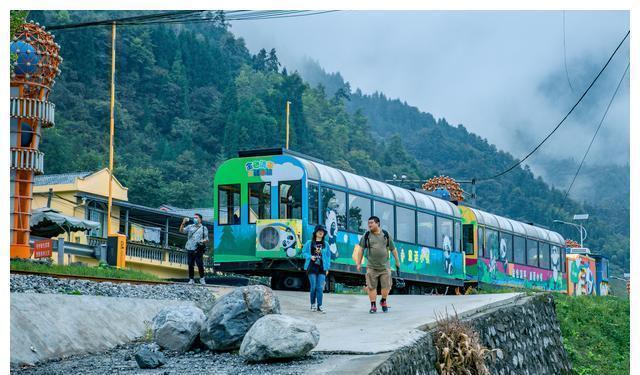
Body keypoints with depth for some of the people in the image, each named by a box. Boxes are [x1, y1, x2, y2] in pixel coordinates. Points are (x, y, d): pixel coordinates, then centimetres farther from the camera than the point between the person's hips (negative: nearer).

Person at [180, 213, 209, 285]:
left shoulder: (204, 228, 10)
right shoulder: (190, 227, 15)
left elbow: (207, 240, 8)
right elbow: (182, 231, 4)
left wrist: (203, 241, -14)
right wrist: (183, 223, -9)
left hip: (198, 250, -2)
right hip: (190, 249, 2)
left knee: (200, 265, -6)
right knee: (190, 265, 3)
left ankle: (202, 279, 9)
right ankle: (191, 279, 10)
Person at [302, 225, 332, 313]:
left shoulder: (325, 244, 9)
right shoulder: (309, 243, 4)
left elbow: (328, 256, 11)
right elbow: (304, 252, 8)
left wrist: (327, 268, 6)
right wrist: (310, 257, -11)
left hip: (322, 268, 1)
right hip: (312, 267, -1)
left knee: (320, 287, -4)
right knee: (313, 286, -2)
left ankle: (319, 306, -2)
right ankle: (313, 305, 11)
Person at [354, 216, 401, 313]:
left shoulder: (386, 235, 4)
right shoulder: (366, 236, 3)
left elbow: (393, 250, 9)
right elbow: (361, 249, 6)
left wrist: (397, 263, 9)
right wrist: (358, 263, 3)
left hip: (385, 266, 0)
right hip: (371, 267, 0)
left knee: (386, 286, -2)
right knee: (371, 287, -4)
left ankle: (383, 301, 23)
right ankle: (373, 305, 6)